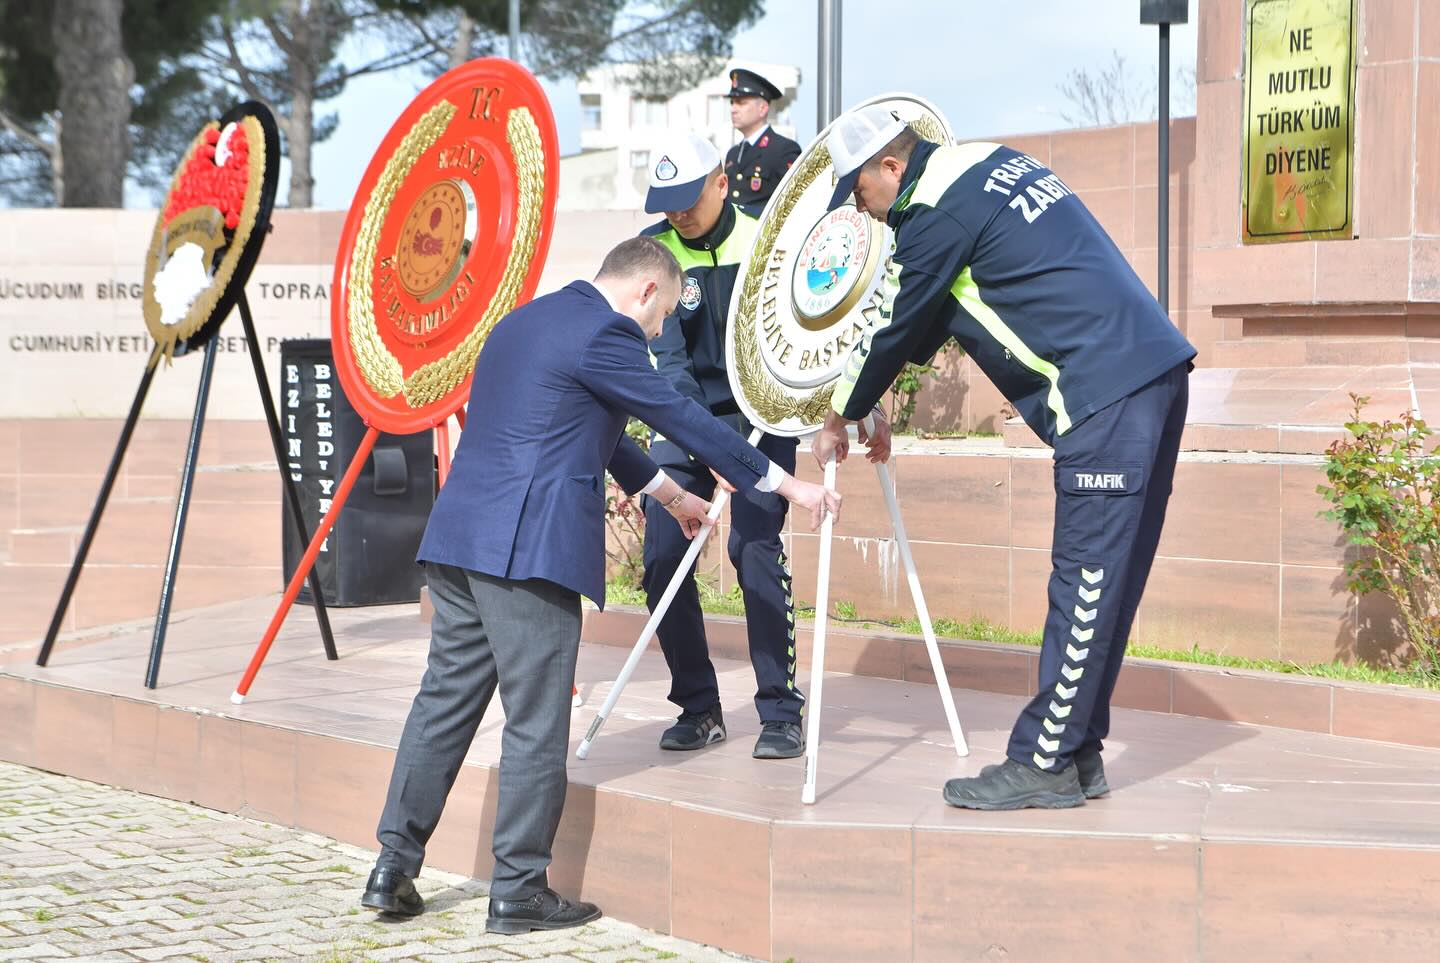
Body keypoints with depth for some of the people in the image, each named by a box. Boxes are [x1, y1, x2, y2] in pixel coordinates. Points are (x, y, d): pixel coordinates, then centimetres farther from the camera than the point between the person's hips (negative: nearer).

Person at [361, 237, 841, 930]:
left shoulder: (523, 321, 22)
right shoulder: (604, 333, -7)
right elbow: (683, 420, -5)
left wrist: (669, 494, 41)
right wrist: (788, 486, 4)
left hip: (459, 536, 9)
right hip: (528, 548, -9)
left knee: (445, 700, 13)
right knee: (535, 722, -1)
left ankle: (394, 867, 15)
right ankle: (519, 890, 5)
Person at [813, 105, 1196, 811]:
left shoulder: (937, 212, -8)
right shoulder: (992, 164, 21)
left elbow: (894, 326, 2)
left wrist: (841, 417, 17)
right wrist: (869, 397, 32)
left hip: (1105, 395, -10)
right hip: (1153, 371, 10)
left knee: (1085, 582, -7)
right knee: (1102, 580, 11)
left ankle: (1043, 766, -3)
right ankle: (1078, 751, 16)